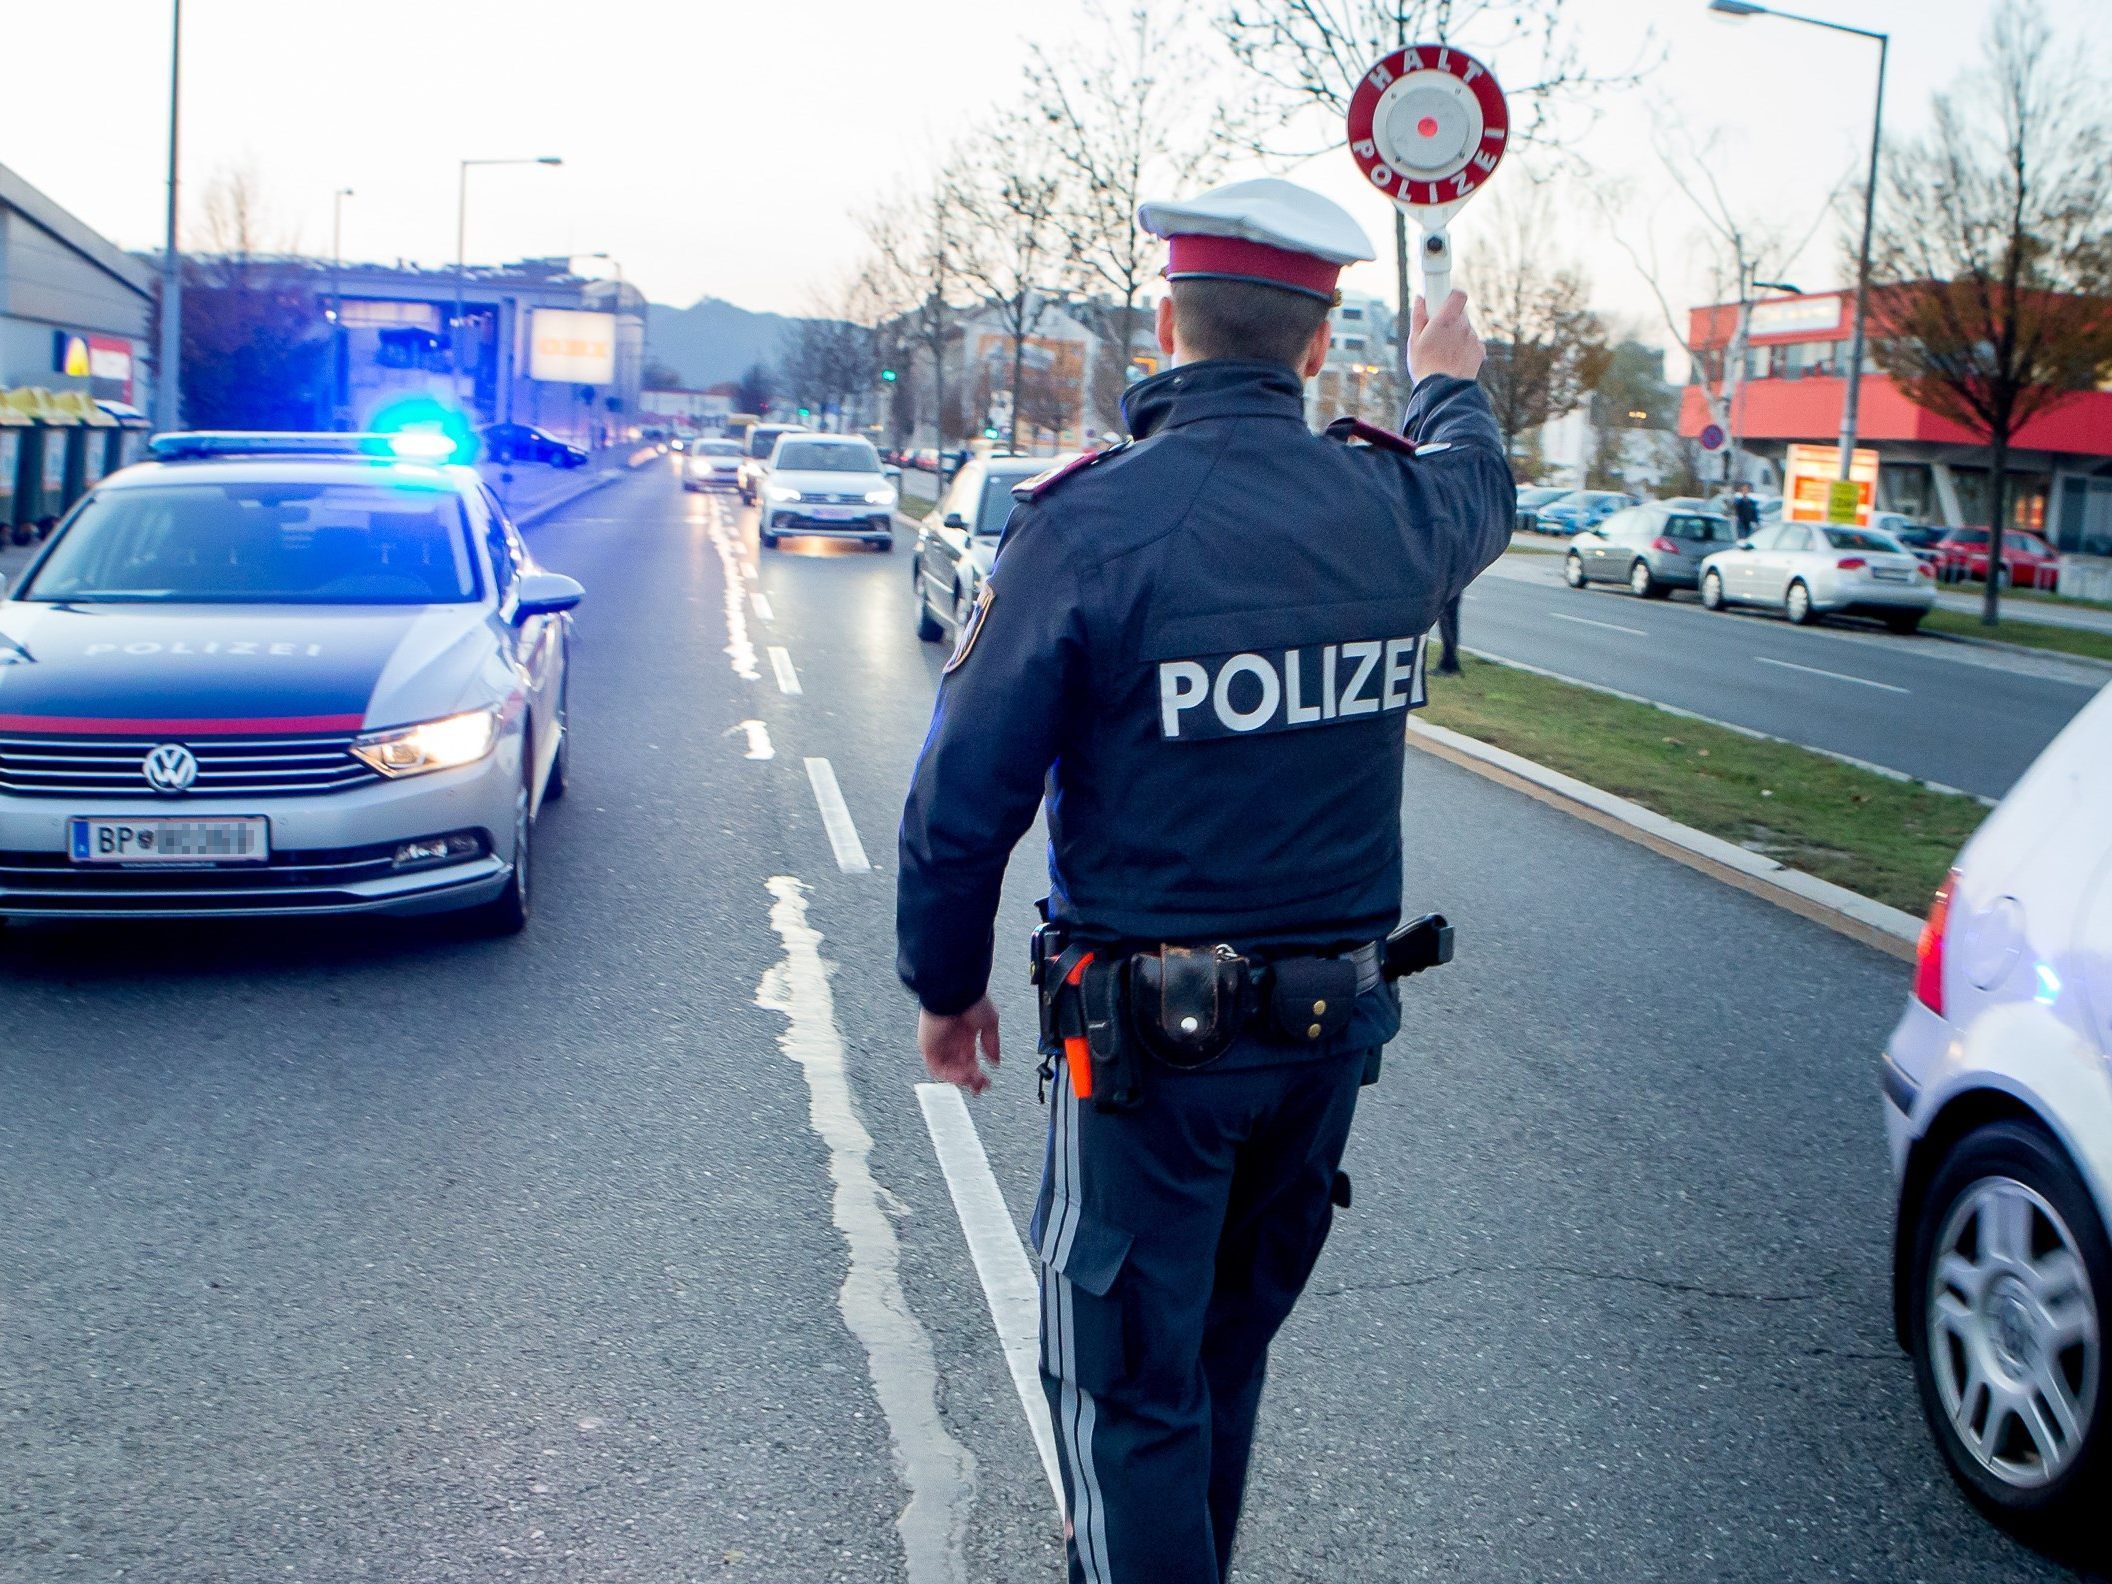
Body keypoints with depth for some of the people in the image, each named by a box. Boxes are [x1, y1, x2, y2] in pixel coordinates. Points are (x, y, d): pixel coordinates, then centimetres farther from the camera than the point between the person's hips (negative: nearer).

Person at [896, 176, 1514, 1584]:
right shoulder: (1397, 506, -3)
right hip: (1333, 1022, 6)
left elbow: (968, 791, -15)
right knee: (1231, 1341, 24)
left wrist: (946, 982, 1)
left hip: (1149, 1038, -5)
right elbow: (1484, 491, 24)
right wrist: (1451, 382, 46)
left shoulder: (1091, 522, -18)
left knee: (1129, 1386, 7)